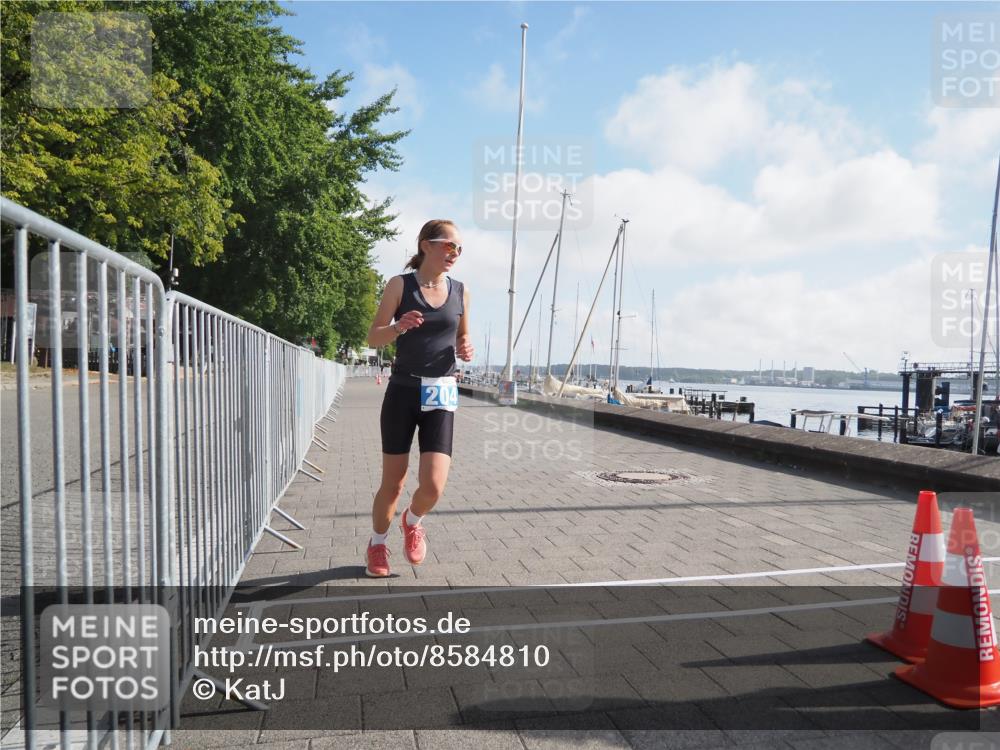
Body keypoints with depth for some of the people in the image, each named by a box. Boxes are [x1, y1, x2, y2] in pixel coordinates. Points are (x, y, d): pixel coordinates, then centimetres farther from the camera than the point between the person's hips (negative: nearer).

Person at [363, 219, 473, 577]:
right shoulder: (400, 285, -1)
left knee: (433, 486, -10)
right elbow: (373, 337, 0)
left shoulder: (460, 291, 8)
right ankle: (377, 545, 33)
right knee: (393, 481, 6)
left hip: (441, 396, 2)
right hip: (402, 390, -2)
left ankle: (412, 521, 26)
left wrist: (466, 351, -3)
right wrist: (398, 327, -21)